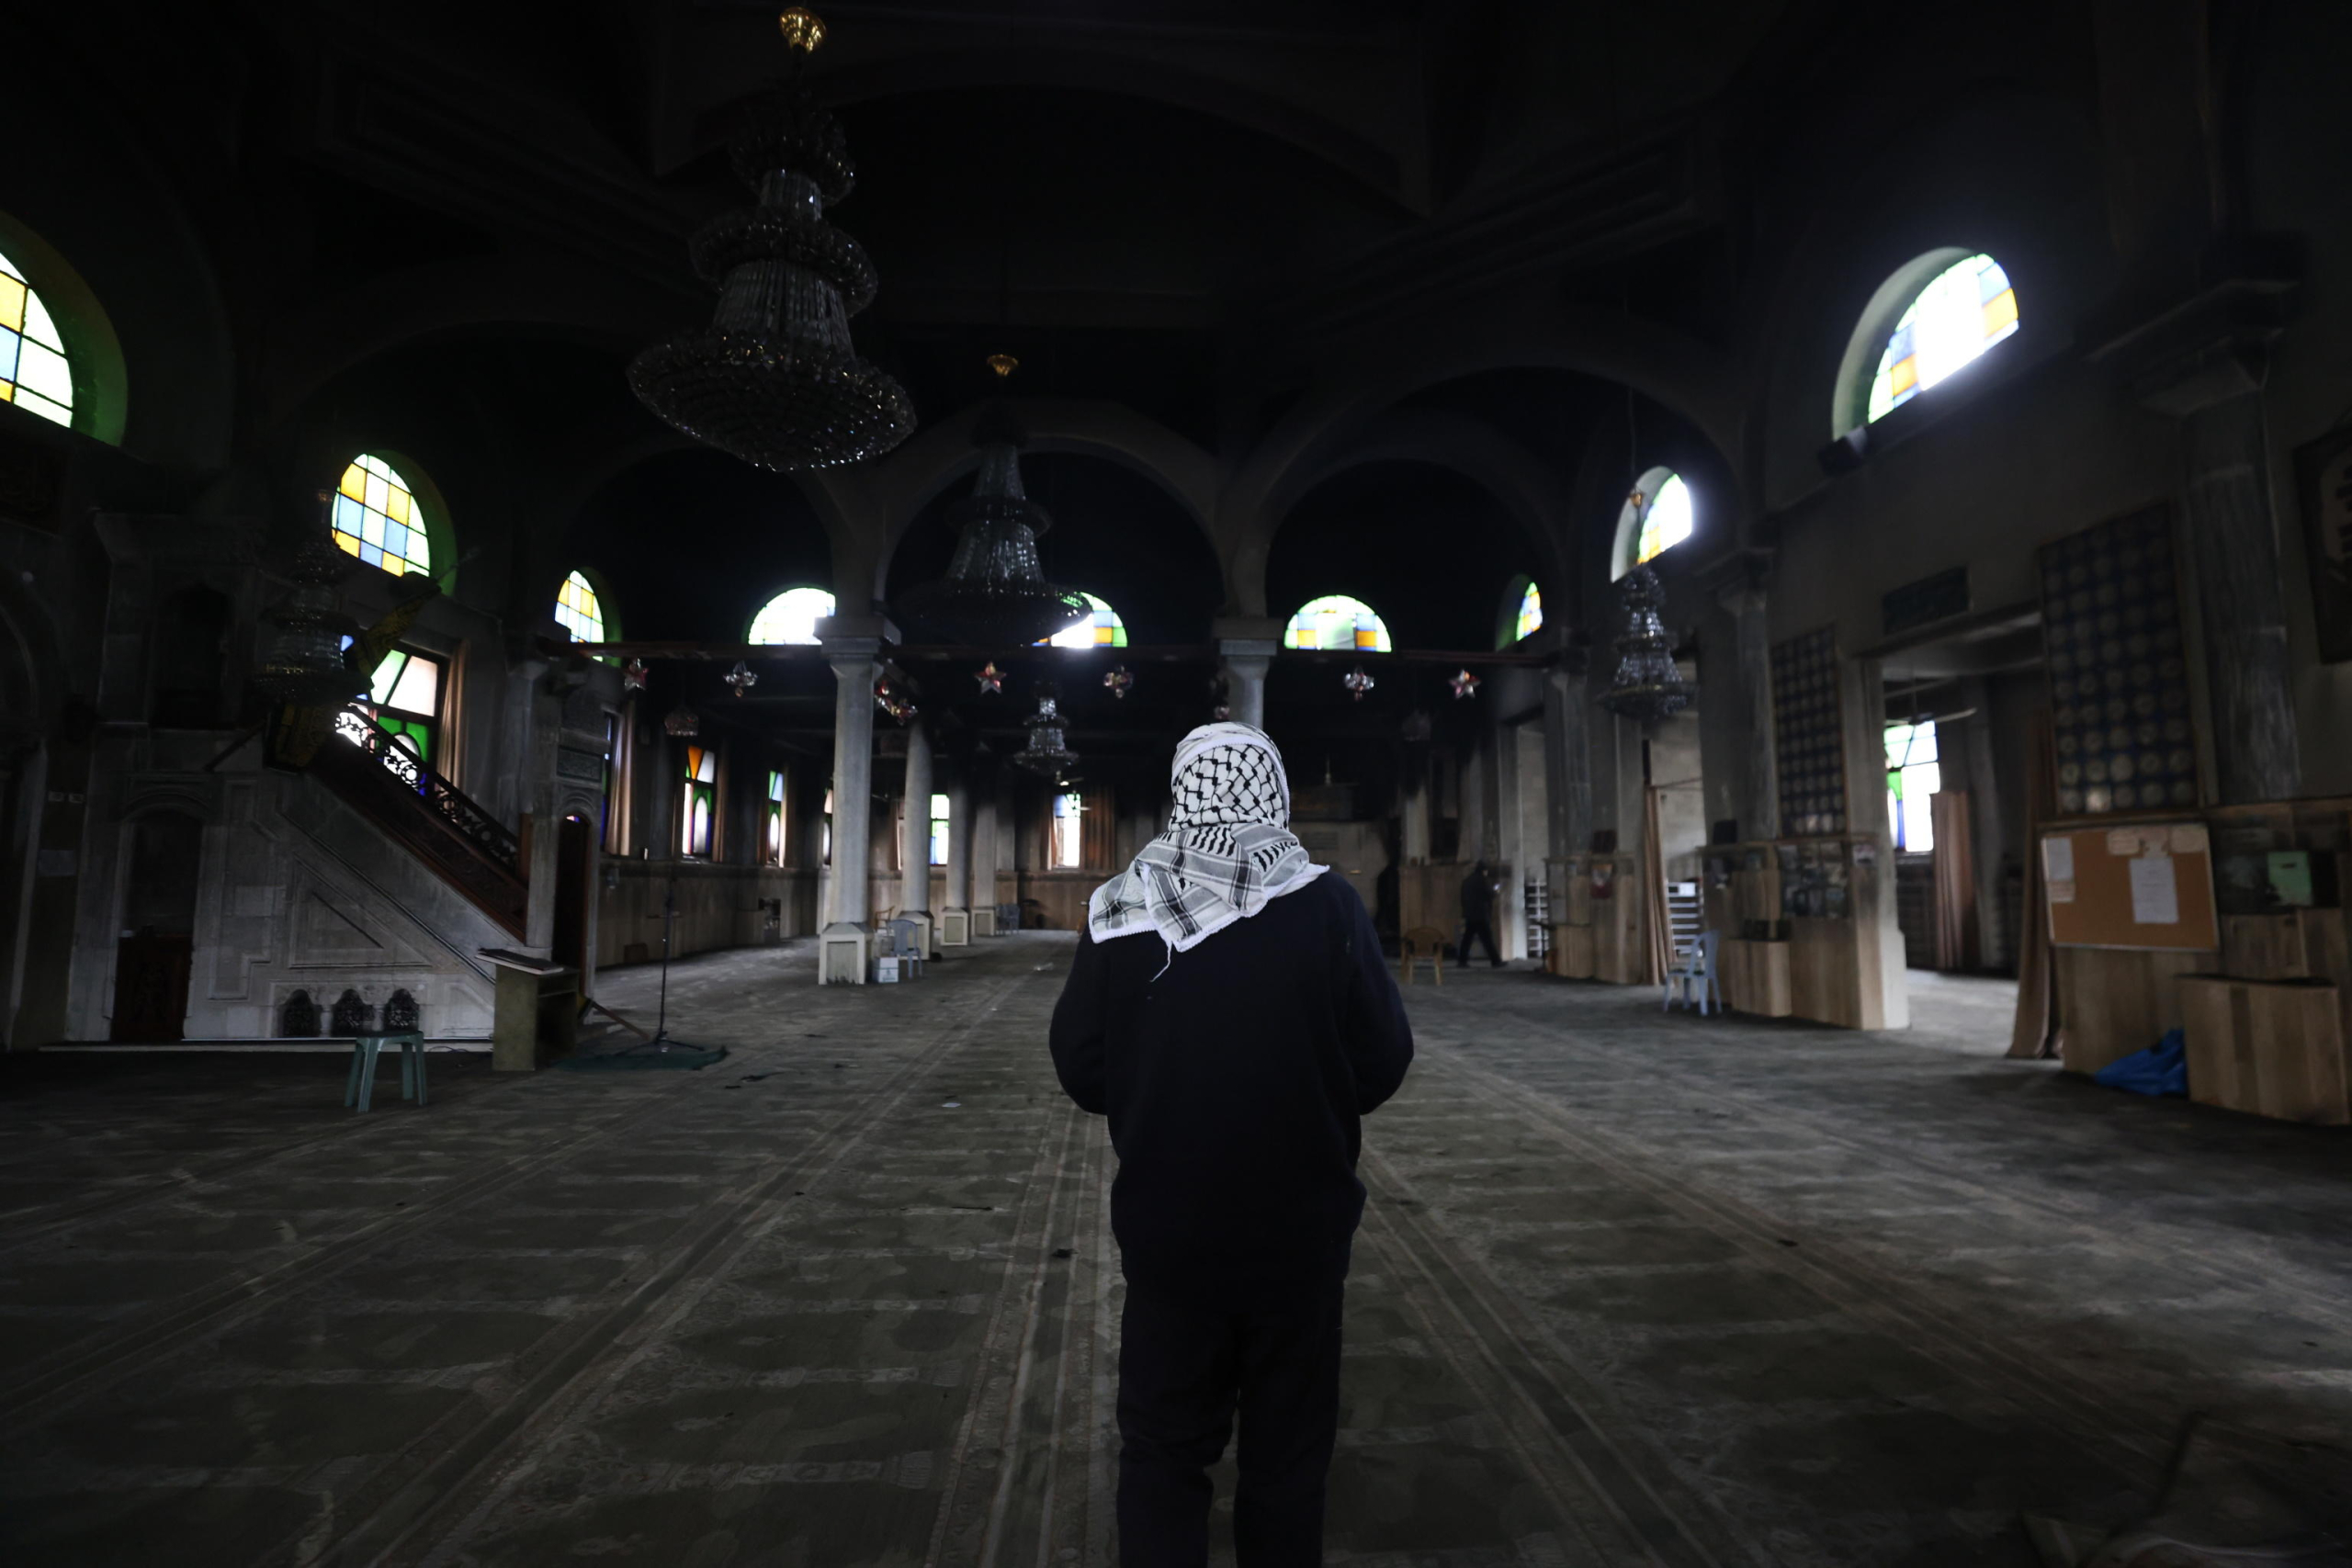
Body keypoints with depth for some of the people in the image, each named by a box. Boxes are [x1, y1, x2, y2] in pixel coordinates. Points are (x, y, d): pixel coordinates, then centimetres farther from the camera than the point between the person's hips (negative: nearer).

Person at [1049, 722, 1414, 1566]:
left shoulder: (1119, 911, -9)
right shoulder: (1326, 904, -14)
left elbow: (1081, 1068, -4)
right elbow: (1383, 1061, -9)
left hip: (1166, 1226, 1)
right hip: (1299, 1227, 0)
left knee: (1163, 1448, 16)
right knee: (1288, 1448, 18)